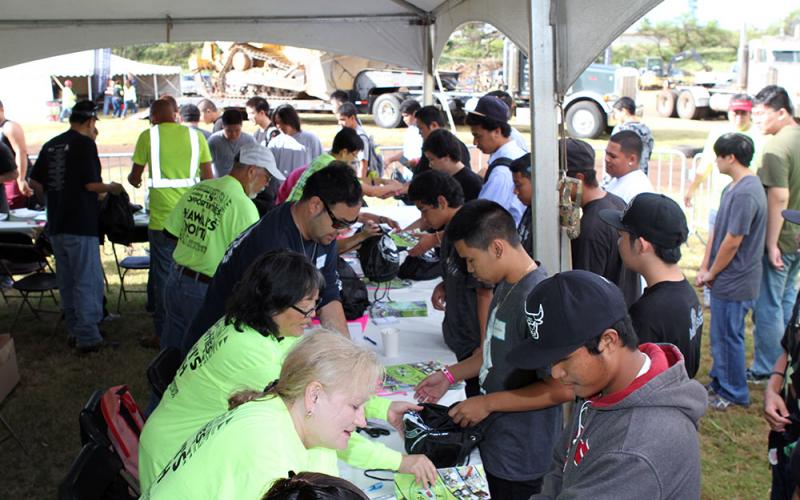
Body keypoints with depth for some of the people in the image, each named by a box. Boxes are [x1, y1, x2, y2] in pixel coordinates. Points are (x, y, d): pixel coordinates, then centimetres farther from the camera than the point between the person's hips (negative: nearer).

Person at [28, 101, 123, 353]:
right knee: (87, 281, -2)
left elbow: (35, 182, 12)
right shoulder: (85, 144, -11)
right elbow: (91, 184, -16)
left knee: (66, 281, 15)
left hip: (56, 225, 7)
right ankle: (87, 337, -1)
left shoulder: (50, 145, 10)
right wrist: (111, 188, 3)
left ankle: (75, 331, 24)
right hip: (81, 225, -7)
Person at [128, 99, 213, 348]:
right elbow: (209, 178, 5)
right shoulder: (196, 136, 5)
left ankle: (163, 334, 10)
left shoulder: (148, 136, -2)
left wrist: (133, 179, 30)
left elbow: (135, 177, 7)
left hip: (163, 218, -3)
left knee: (163, 275, 5)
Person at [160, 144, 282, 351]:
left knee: (171, 350, 19)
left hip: (176, 280, 7)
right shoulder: (243, 206, -17)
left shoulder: (197, 189, 4)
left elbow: (173, 232, 9)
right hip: (206, 290, -6)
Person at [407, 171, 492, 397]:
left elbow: (485, 293, -20)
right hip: (462, 338, 9)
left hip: (475, 343, -9)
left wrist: (484, 348, -19)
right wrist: (444, 286, 2)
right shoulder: (451, 232, 7)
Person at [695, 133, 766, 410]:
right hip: (725, 280, 9)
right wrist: (704, 268, 4)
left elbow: (732, 242, -22)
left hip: (735, 282, -9)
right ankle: (719, 383, 34)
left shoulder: (746, 194, -23)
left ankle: (733, 393, 18)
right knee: (722, 335, 20)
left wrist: (712, 273, -10)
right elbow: (717, 231, 10)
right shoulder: (733, 188, 10)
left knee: (727, 337, 3)